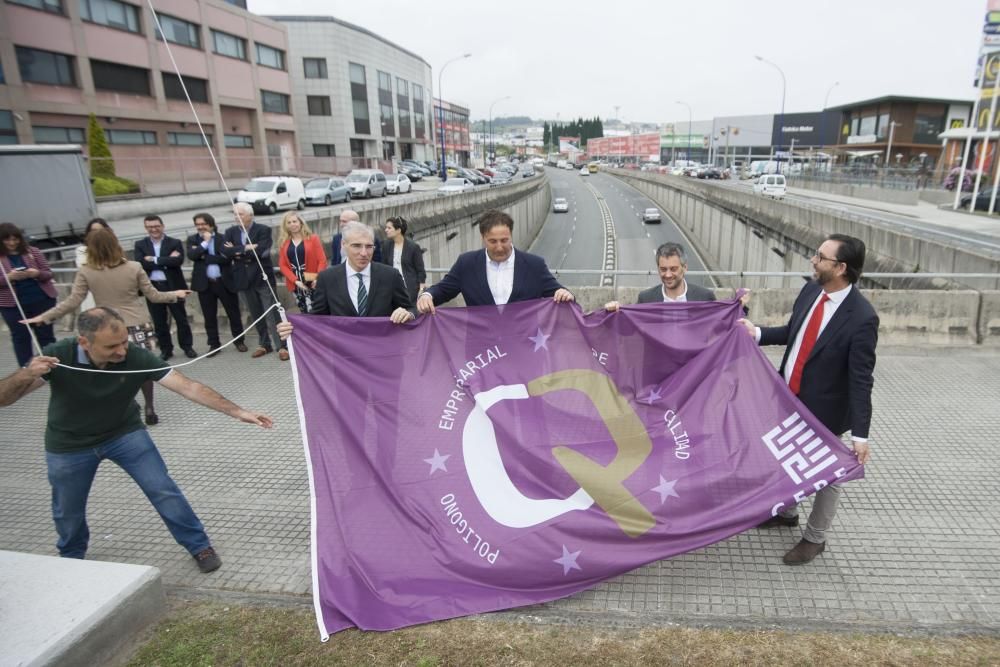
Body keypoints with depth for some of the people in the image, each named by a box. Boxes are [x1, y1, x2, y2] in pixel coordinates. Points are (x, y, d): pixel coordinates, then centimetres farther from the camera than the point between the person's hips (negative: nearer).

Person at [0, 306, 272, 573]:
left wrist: (237, 412, -39)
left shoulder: (136, 356, -30)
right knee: (68, 511, 15)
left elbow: (189, 387, -32)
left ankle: (200, 547, 9)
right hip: (69, 444, 1)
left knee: (163, 489, -8)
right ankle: (71, 559, 47)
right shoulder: (58, 356, -29)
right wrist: (26, 375, -48)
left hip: (125, 432, 0)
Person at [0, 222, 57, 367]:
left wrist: (36, 273, -17)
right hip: (12, 304, 0)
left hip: (42, 299, 1)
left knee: (46, 335, 7)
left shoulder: (33, 252, 2)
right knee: (20, 337, 6)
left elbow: (49, 274, 4)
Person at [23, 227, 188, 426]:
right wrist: (175, 294, 17)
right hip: (138, 325, 0)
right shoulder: (134, 267, -5)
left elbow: (72, 303, -7)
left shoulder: (86, 272, -6)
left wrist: (42, 317, 2)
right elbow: (153, 295, 1)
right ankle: (150, 411, 17)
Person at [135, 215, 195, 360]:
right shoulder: (140, 245, 6)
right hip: (152, 288, 2)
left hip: (173, 286, -2)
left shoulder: (175, 243, 0)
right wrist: (166, 261, -15)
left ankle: (187, 347, 17)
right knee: (159, 322, 9)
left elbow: (178, 261, -17)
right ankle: (166, 349, 20)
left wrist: (154, 259, -14)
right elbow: (141, 264, -11)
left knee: (181, 319, 6)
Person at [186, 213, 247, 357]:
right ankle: (214, 344, 18)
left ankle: (239, 341, 20)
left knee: (233, 313, 6)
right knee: (209, 316, 8)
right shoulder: (192, 239, 7)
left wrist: (204, 257, -12)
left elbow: (226, 258, -16)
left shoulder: (223, 238, -1)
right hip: (205, 284, 2)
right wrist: (205, 242, -13)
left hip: (224, 282, -2)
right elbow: (191, 255, -11)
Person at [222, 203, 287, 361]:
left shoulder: (263, 230, -5)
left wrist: (238, 252, -9)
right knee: (256, 315, 13)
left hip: (262, 278, -5)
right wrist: (246, 248, -17)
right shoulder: (231, 232, 9)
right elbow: (225, 251, -7)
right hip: (244, 280, 5)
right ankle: (264, 344, 24)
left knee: (272, 314, -3)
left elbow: (261, 251, -20)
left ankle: (282, 346, 1)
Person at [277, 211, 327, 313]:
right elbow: (282, 265, 5)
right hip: (295, 284, 3)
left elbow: (322, 260, -4)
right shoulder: (284, 242, 9)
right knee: (304, 313, 9)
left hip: (312, 283, -3)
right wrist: (295, 280, -9)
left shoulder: (313, 238, 2)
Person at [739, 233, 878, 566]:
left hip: (822, 409, -7)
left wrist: (860, 434, -23)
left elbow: (861, 380, -22)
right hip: (789, 397, 7)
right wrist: (758, 332, -4)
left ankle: (815, 538, 35)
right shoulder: (810, 290, -6)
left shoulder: (861, 317, -25)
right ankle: (787, 512, 49)